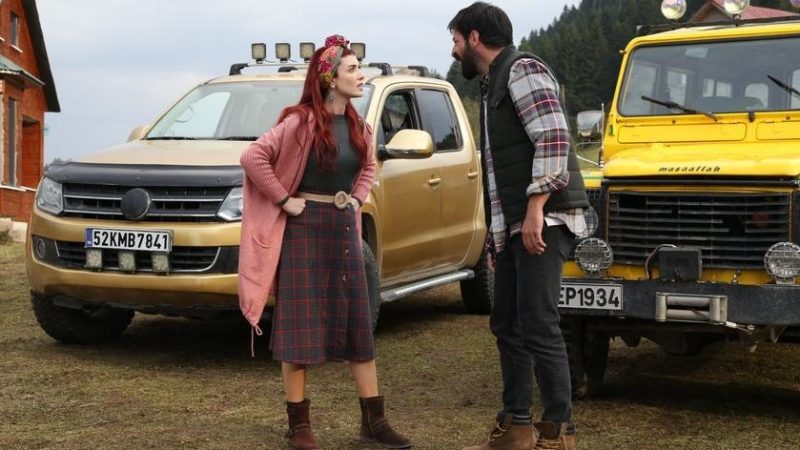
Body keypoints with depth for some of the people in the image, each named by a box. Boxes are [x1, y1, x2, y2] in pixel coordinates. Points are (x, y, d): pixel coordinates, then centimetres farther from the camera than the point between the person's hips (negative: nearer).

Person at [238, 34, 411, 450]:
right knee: (300, 327, -1)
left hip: (343, 229, 6)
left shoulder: (358, 127, 8)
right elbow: (253, 157, -19)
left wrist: (357, 199, 11)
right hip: (305, 229, -6)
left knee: (359, 324, 7)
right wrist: (283, 200, -16)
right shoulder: (300, 122, -12)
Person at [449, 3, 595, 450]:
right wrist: (498, 232, 23)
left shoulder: (522, 70, -8)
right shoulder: (493, 83, 21)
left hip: (542, 220, -10)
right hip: (513, 225, 10)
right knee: (508, 325, 11)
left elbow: (553, 140, -19)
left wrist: (535, 209, -23)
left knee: (538, 326, -10)